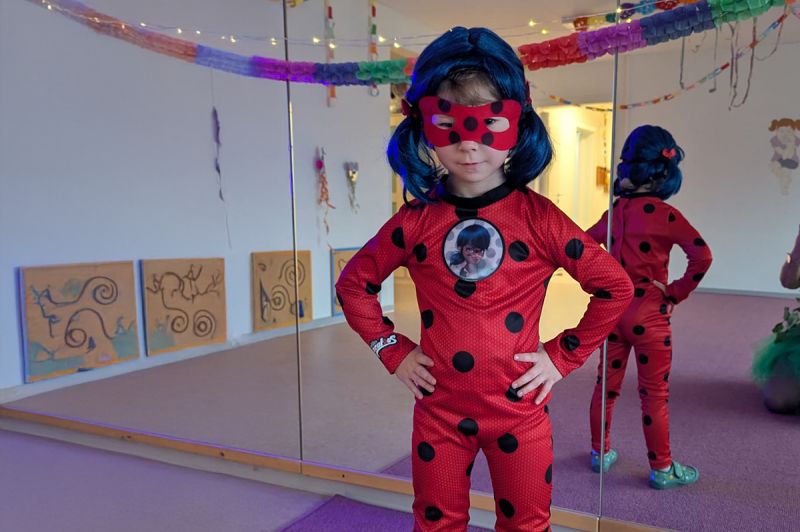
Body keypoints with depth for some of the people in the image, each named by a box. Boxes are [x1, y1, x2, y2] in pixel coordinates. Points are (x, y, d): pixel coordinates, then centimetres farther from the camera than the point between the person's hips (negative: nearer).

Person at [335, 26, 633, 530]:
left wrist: (563, 355, -6)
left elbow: (615, 287, -4)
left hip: (520, 411, -1)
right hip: (439, 412, 1)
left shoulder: (538, 218, -10)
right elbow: (354, 284, 7)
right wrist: (394, 351, 0)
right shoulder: (416, 221, -6)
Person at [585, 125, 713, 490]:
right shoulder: (664, 214, -14)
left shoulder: (616, 210, 4)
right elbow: (702, 256, -22)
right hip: (648, 314, -6)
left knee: (606, 385, 16)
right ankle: (662, 468, 19)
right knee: (654, 395, 6)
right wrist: (676, 295, -10)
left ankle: (600, 453, 30)